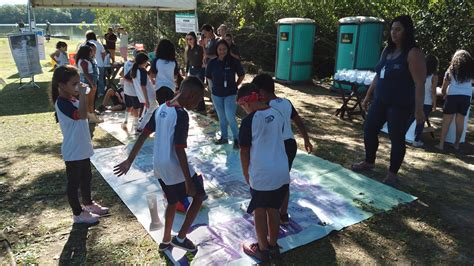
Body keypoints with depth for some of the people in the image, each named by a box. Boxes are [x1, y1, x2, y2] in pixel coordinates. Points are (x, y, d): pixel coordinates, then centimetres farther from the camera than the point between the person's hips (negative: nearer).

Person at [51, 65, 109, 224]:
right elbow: (82, 115, -39)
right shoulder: (62, 103, -23)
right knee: (74, 183, 7)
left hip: (82, 148, 10)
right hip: (73, 151, -9)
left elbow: (83, 115, 22)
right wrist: (82, 94, -36)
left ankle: (88, 204, 43)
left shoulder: (73, 99, 7)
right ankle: (78, 214, 22)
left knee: (86, 178, 23)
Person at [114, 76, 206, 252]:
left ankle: (165, 241, 36)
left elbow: (143, 135, 7)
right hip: (175, 168, -8)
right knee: (199, 195, 13)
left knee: (172, 201, 25)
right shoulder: (181, 115, -21)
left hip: (159, 166, 8)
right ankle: (181, 237, 16)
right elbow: (179, 150, -23)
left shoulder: (161, 109, 4)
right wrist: (189, 181, -18)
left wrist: (129, 161, 13)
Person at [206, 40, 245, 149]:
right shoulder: (212, 63, -6)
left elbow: (241, 75, 2)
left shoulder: (234, 62, -11)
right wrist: (217, 84, 6)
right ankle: (224, 137, 30)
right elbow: (208, 76, 10)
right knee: (221, 117, 15)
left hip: (230, 94, -3)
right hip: (216, 94, 3)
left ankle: (236, 139, 5)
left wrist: (235, 85, 0)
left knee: (230, 117, -11)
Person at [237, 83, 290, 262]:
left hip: (261, 174, -6)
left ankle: (262, 249, 29)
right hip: (282, 172, 6)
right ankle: (273, 246, 36)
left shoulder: (249, 120, -15)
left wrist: (246, 175, 6)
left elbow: (244, 151, -9)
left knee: (259, 212, 14)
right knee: (273, 210, 20)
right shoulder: (277, 114, 4)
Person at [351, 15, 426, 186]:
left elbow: (419, 84, -17)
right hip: (380, 101, 8)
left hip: (400, 105, -7)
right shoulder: (387, 50, 10)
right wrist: (368, 96, 19)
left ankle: (393, 174, 16)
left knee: (396, 137, 1)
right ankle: (369, 162, 33)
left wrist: (419, 109, -21)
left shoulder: (413, 53, -13)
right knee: (369, 130, 13)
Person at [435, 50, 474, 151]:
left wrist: (444, 95, 22)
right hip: (466, 97, 2)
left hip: (453, 96, -2)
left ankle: (441, 144, -2)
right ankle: (457, 144, 14)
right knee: (460, 121, 8)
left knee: (446, 121, 0)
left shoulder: (451, 70, 7)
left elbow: (444, 87, 5)